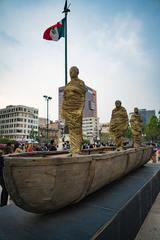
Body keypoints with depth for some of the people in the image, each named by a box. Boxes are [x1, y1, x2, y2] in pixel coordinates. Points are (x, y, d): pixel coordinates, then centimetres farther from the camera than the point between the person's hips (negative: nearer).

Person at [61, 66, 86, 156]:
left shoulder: (81, 83, 1)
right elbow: (65, 98, 16)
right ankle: (74, 150, 8)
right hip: (68, 109, 6)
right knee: (72, 129, 4)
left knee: (77, 129, -8)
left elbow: (83, 98, -6)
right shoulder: (68, 85, 19)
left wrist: (81, 110, -18)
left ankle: (77, 151, -5)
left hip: (76, 108, -6)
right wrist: (62, 110, 8)